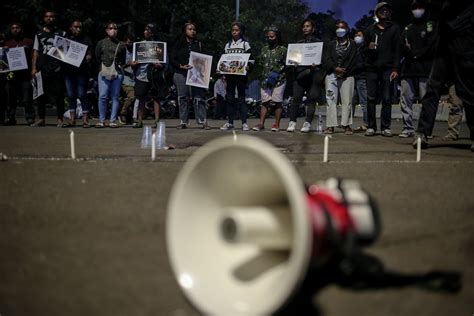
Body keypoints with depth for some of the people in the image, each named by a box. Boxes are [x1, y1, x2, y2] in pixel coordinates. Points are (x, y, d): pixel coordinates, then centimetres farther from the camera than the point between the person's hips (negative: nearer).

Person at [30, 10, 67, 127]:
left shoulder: (61, 33, 10)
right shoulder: (39, 34, 15)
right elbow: (36, 52, 12)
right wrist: (34, 68, 2)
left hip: (57, 69, -2)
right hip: (42, 69, 2)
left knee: (58, 95, -3)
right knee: (40, 95, 4)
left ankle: (60, 119, 2)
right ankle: (41, 119, 12)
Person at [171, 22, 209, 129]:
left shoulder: (198, 44, 12)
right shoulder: (179, 44, 9)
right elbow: (172, 60, 4)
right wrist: (181, 66, -12)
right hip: (181, 74, 0)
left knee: (199, 97, -8)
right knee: (183, 98, 2)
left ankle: (203, 120, -8)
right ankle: (183, 121, 7)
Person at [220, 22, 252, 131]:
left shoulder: (245, 44, 4)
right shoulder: (228, 45, 15)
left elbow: (250, 59, -1)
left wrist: (248, 66, -21)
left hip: (241, 74, -4)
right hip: (229, 74, 4)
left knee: (241, 98, -4)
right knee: (230, 98, 4)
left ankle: (244, 122, -2)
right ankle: (230, 122, 7)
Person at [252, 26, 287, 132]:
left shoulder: (282, 49, 3)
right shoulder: (264, 49, 17)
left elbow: (285, 65, -4)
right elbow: (260, 63, 19)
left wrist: (275, 74, -13)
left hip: (278, 80, -4)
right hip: (265, 80, 4)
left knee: (277, 102, -3)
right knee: (265, 102, 2)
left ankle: (276, 124, 2)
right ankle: (261, 123, 0)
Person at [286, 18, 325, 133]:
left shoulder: (318, 42, 11)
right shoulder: (299, 43, 23)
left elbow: (323, 58, 5)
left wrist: (317, 64, -14)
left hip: (313, 73, -3)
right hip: (300, 73, 3)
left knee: (311, 99, -6)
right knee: (296, 98, -7)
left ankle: (307, 123, -7)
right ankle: (292, 122, -7)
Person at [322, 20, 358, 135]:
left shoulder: (352, 44, 13)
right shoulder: (331, 44, 20)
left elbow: (353, 61, 2)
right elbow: (326, 60, 7)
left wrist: (343, 72, -9)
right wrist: (335, 68, -11)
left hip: (347, 76, -2)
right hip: (332, 75, 2)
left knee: (347, 100, -9)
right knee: (331, 100, -5)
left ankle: (346, 125, -9)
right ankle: (330, 126, -7)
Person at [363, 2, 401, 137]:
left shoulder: (394, 29, 12)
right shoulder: (370, 29, 17)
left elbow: (397, 50, 5)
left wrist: (395, 68, -5)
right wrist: (368, 47, -6)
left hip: (387, 68, -1)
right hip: (372, 68, 1)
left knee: (387, 99, -4)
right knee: (371, 98, -3)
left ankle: (386, 127, -2)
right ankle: (371, 126, 1)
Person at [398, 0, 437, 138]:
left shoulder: (431, 26, 10)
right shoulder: (408, 28, 24)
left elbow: (433, 45, -2)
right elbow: (402, 45, 14)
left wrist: (417, 54, -6)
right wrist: (409, 52, -7)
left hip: (425, 68, -5)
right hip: (408, 68, 5)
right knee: (405, 98, -1)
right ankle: (408, 128, 3)